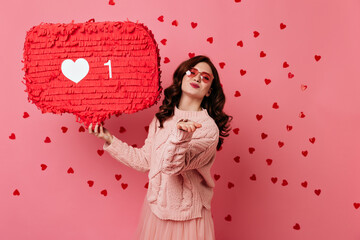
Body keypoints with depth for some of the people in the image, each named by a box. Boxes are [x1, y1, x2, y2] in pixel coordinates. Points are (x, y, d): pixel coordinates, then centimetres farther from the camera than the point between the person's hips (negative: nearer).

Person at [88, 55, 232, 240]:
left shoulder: (208, 128, -17)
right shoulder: (162, 117, 1)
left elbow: (173, 166, -26)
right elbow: (144, 160, 5)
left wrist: (180, 135, -43)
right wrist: (109, 140, 4)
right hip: (154, 207, 5)